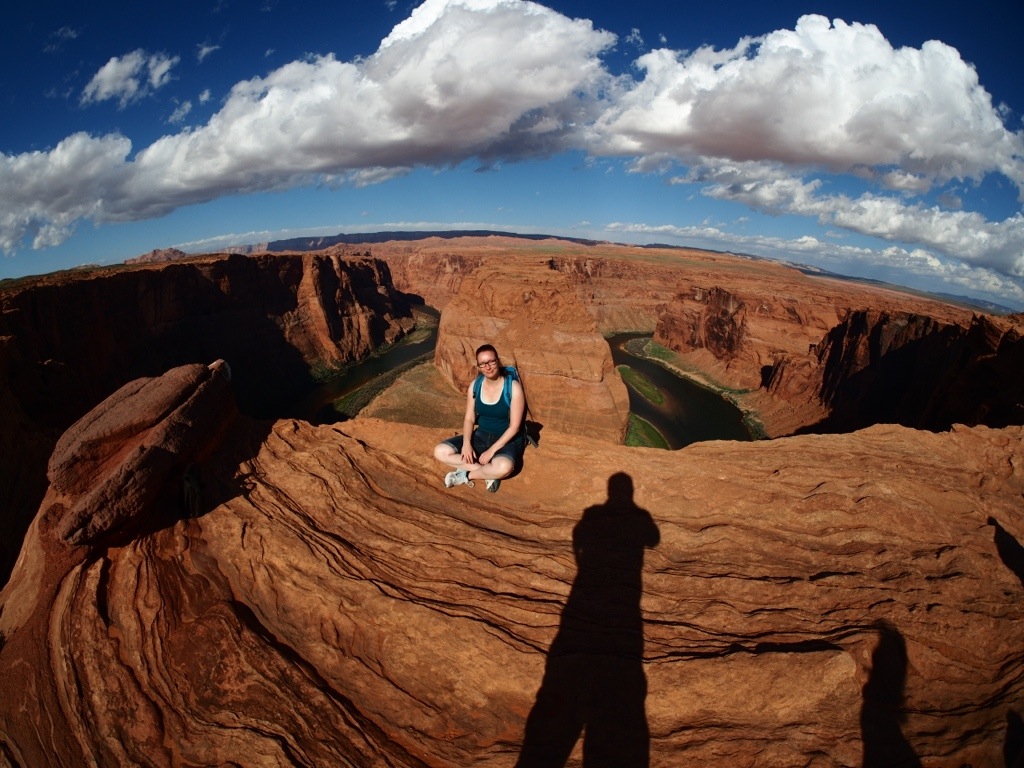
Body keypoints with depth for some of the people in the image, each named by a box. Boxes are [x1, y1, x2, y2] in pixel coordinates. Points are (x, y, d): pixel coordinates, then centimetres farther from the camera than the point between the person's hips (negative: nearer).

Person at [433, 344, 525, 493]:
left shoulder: (513, 387, -17)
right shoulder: (475, 385, -2)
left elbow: (514, 427, -17)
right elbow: (469, 418, 1)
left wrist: (492, 450, -22)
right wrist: (466, 443, -17)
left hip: (507, 440, -5)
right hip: (481, 436, 5)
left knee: (504, 467, -41)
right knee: (440, 451, -15)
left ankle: (466, 475, -13)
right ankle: (488, 472, -15)